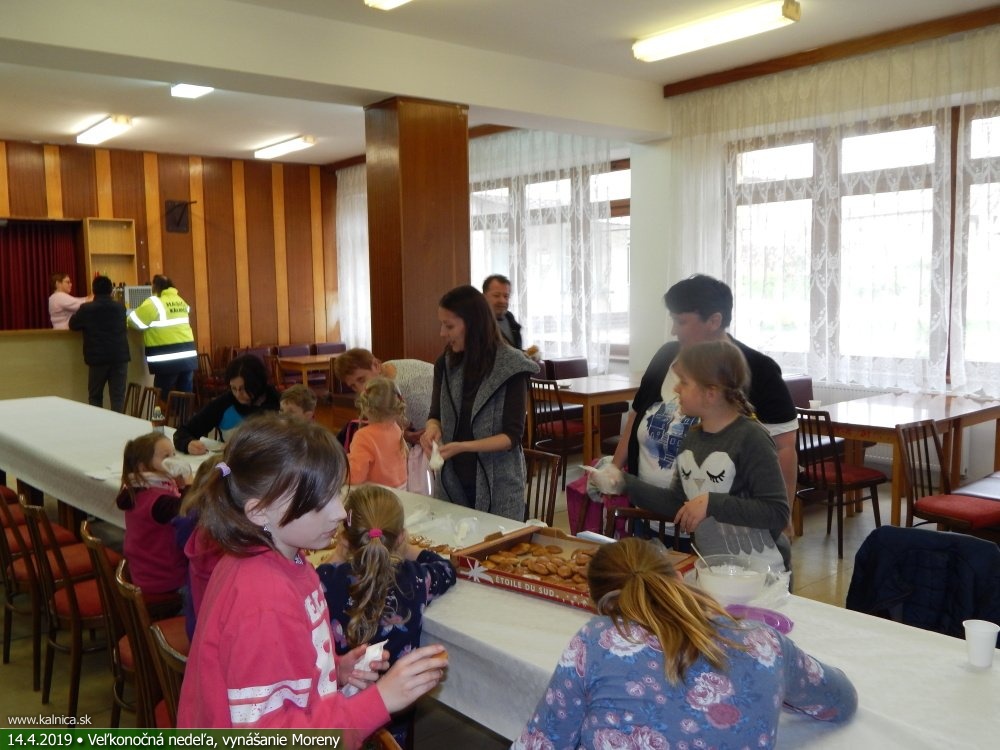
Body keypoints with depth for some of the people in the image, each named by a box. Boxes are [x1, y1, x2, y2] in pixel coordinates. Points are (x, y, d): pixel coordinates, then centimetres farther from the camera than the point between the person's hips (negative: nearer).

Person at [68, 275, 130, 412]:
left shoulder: (86, 308, -4)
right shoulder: (120, 307, 4)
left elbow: (72, 325, 10)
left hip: (97, 358, -1)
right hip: (120, 356, 1)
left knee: (95, 396, 12)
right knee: (118, 396, 2)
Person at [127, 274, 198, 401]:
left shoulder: (154, 302, -6)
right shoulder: (180, 300, 12)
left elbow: (135, 321, -4)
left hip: (168, 359, -6)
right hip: (188, 355, 6)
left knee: (165, 398, 3)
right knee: (186, 396, 8)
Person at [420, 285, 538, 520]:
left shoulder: (510, 367, -13)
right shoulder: (446, 364, 2)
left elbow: (512, 436, -13)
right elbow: (436, 415, 9)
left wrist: (463, 446, -26)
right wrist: (433, 429, -14)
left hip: (498, 486, -4)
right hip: (451, 481, 4)